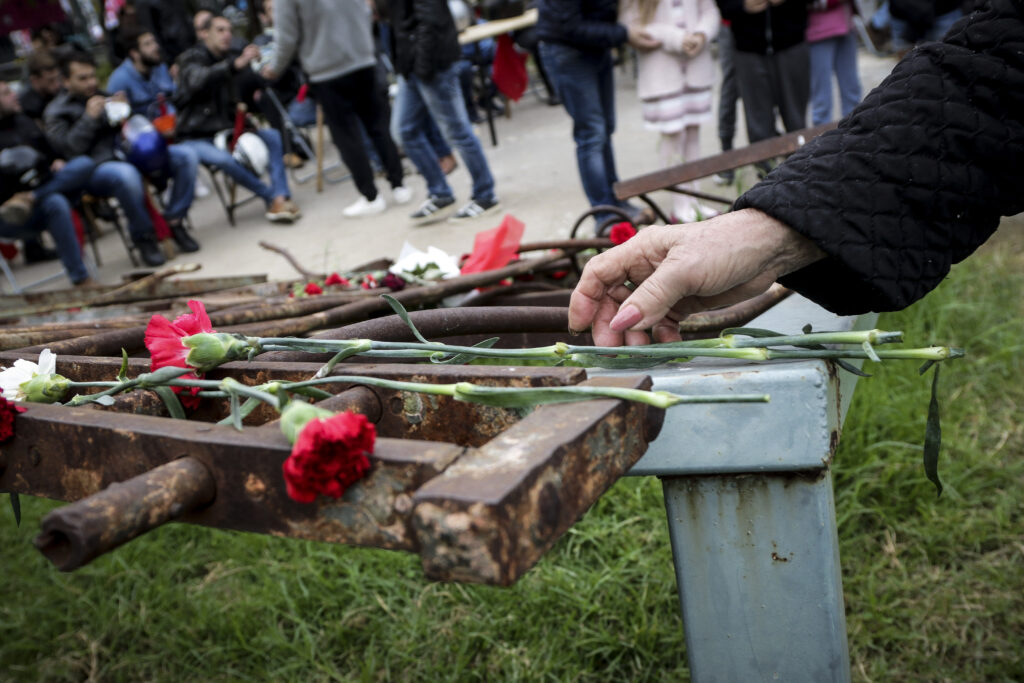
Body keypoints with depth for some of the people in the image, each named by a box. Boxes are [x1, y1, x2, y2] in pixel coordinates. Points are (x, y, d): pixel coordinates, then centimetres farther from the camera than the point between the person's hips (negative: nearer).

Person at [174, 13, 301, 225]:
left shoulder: (227, 61, 12)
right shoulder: (190, 59, -7)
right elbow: (198, 80, -33)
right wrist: (236, 64, -46)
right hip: (194, 138, -6)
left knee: (272, 136, -14)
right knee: (224, 159, -36)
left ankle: (279, 198, -26)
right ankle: (272, 196, -19)